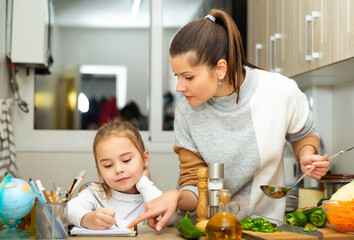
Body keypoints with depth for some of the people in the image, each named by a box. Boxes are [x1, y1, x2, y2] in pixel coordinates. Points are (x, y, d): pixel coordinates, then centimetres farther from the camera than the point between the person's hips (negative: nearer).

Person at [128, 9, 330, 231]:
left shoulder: (280, 92, -11)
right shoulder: (186, 112, -6)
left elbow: (304, 134, 11)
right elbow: (194, 187, -3)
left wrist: (306, 155, -10)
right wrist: (177, 197, -25)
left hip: (267, 220, -1)